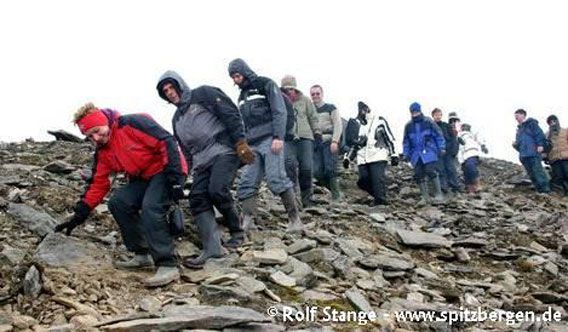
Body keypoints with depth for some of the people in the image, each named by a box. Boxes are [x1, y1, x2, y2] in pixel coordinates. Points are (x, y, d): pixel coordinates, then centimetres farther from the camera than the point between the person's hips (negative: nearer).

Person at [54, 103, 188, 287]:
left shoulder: (133, 124, -20)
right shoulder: (103, 152, 4)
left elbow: (167, 143, -24)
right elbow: (98, 184, 8)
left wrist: (175, 179, -28)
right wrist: (80, 215, 2)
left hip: (166, 170, -8)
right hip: (143, 178, 8)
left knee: (150, 208, -28)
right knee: (117, 202, -6)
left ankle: (168, 265, -25)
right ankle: (143, 255, 2)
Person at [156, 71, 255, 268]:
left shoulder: (203, 94, 4)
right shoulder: (177, 119, 26)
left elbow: (231, 114, -6)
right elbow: (185, 150, 29)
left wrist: (240, 142, -15)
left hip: (224, 151, -7)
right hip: (201, 161, 8)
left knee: (217, 190, -25)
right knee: (198, 199, -10)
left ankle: (236, 231, -3)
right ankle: (212, 248, -12)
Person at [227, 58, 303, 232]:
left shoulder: (266, 84, 2)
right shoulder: (242, 95, 24)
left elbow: (279, 111, -7)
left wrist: (278, 137, -17)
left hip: (269, 140, -7)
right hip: (252, 145, 7)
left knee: (276, 179, -15)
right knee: (246, 183, -5)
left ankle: (295, 219, -10)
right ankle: (247, 222, -6)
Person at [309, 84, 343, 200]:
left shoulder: (330, 108, 8)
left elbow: (338, 125, -1)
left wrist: (335, 141, -13)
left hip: (329, 142, -4)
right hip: (316, 143, 4)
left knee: (330, 169, -13)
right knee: (317, 172, -5)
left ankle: (336, 196, -5)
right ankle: (334, 190, 11)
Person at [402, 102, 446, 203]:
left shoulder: (428, 122, 0)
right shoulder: (408, 126, 10)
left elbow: (438, 135, 2)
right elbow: (406, 141, 19)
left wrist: (441, 148, -2)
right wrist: (406, 154, 14)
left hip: (429, 152, -4)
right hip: (416, 155, 4)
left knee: (430, 171, -16)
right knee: (419, 175, 2)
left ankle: (438, 194, -4)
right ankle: (425, 197, 12)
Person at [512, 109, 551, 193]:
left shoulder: (531, 123, 3)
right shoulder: (519, 128, 27)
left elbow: (539, 134, -8)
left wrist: (540, 145, -19)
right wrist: (516, 145, 10)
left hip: (533, 153, -8)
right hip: (524, 155, 8)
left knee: (538, 170, -15)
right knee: (531, 174, 3)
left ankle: (546, 189, -15)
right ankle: (539, 190, 5)